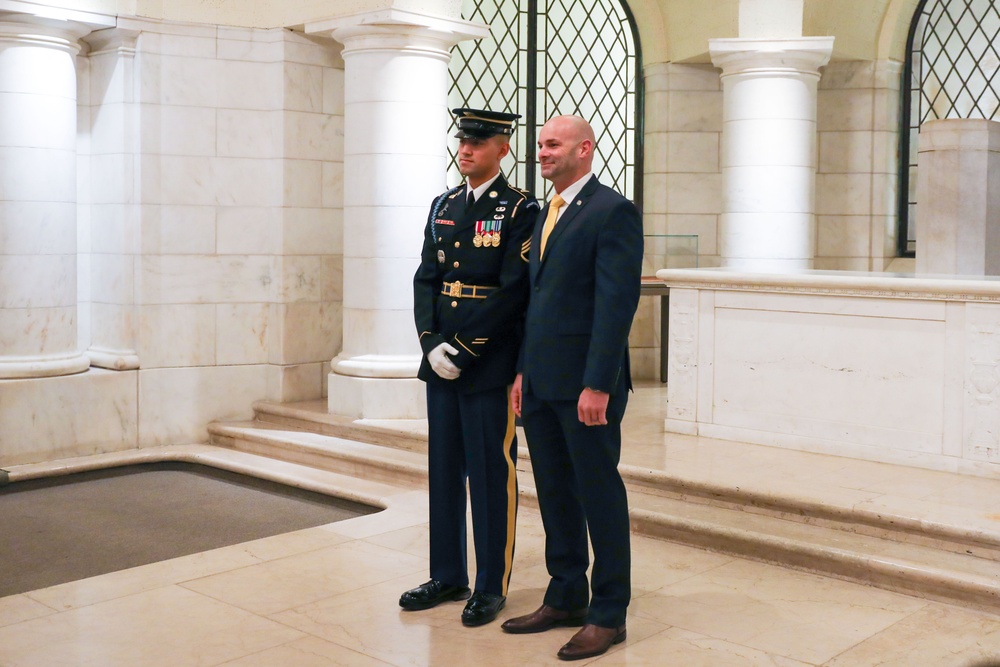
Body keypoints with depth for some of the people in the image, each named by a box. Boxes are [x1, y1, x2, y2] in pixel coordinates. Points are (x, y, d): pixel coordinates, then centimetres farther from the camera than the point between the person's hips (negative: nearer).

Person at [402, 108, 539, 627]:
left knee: (491, 475, 3)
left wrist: (461, 350, -15)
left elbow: (513, 293, -14)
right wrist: (432, 345, -4)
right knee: (443, 471, 12)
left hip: (490, 365, -6)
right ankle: (448, 576, 25)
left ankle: (492, 585, 16)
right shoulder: (443, 206, 13)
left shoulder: (521, 210, -6)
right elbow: (425, 281, 10)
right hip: (441, 361, 6)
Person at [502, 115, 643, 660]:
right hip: (541, 384, 8)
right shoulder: (547, 213, 17)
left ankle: (608, 614, 14)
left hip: (585, 385, -8)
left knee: (600, 497, 2)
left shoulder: (613, 211, -10)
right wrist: (523, 370, 14)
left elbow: (617, 303, -17)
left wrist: (598, 385, -21)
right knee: (555, 495, 15)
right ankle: (565, 599, 28)